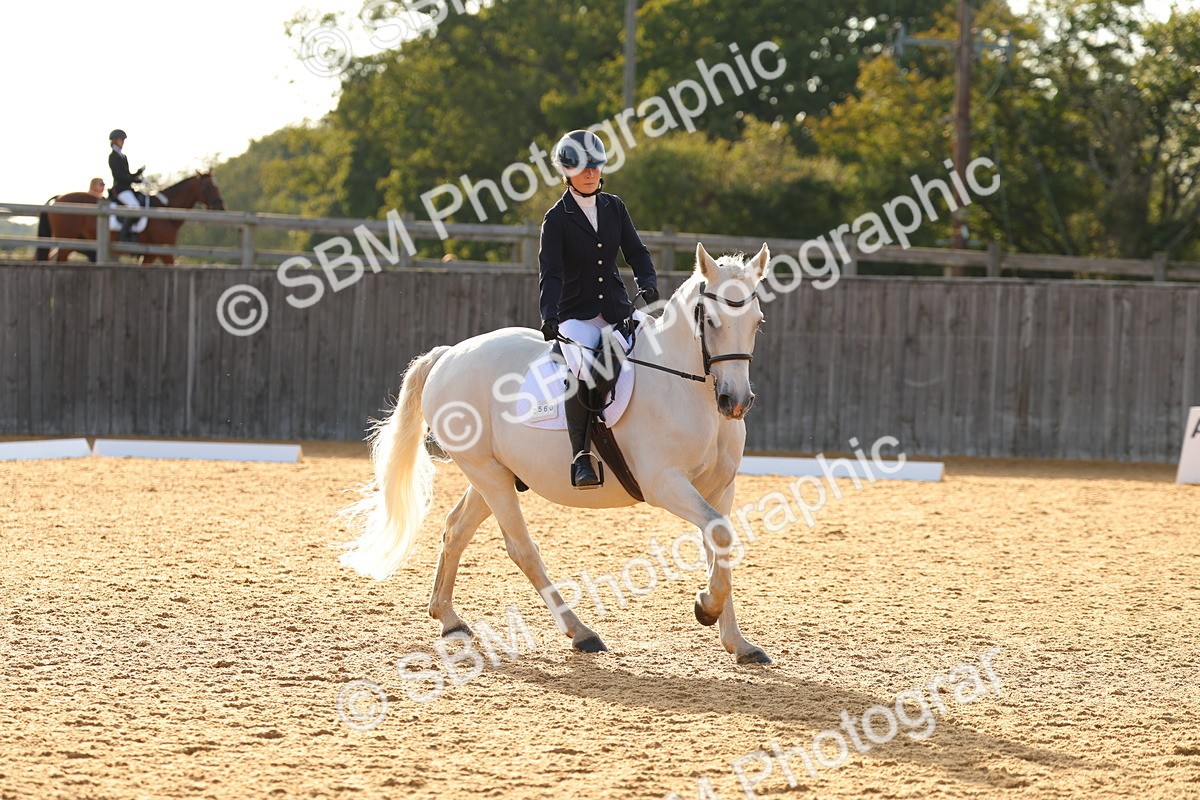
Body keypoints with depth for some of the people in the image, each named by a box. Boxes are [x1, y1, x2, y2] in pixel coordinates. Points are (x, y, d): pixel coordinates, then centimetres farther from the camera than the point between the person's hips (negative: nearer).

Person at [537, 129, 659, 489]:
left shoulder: (614, 207, 10)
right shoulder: (557, 219, -4)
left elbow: (636, 252, 11)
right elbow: (550, 272, -13)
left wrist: (648, 285, -10)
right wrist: (549, 317, -29)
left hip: (617, 309, 5)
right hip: (577, 315, -5)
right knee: (584, 369, -32)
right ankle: (581, 456, -28)